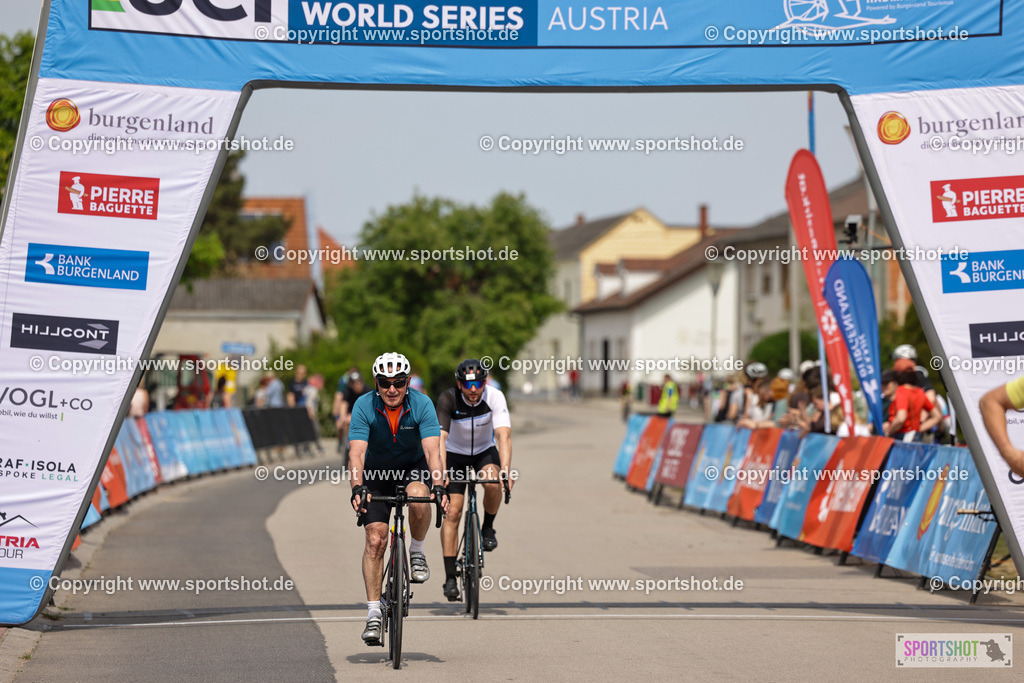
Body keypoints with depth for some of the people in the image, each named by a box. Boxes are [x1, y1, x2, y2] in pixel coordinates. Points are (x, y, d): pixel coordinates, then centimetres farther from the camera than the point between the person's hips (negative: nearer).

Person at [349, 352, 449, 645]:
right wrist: (357, 489, -48)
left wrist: (439, 486, -48)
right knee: (375, 539, -11)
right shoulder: (364, 406, -24)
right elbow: (357, 452, -32)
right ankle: (373, 613, -5)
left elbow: (432, 449, -32)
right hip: (376, 472, 0)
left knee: (418, 499, -35)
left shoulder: (422, 404, -24)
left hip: (413, 466, 0)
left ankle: (417, 552, -6)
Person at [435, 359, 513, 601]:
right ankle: (450, 577, -8)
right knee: (452, 513, -11)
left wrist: (505, 471, -49)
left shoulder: (495, 397, -25)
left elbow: (503, 435, -34)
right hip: (455, 454, 0)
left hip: (485, 451, 1)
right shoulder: (448, 399, -26)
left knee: (493, 482, -32)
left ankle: (488, 528, -3)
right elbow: (440, 438, -35)